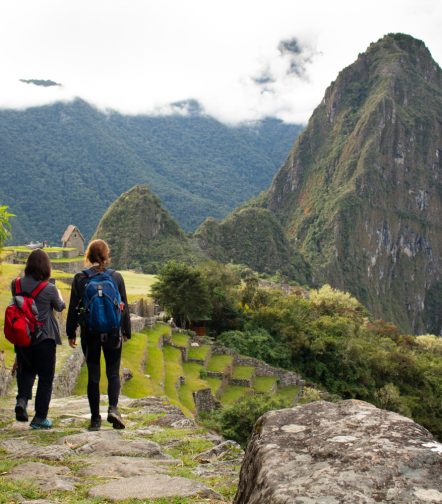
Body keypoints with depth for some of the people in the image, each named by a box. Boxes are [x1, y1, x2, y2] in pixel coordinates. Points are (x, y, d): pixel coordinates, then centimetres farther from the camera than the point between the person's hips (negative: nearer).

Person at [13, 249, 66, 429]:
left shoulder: (16, 284, -4)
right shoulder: (49, 288, -14)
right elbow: (60, 307, 4)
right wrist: (59, 294, 22)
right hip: (44, 338, -4)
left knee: (26, 370, 23)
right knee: (45, 377, 8)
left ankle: (22, 399, -2)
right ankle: (40, 417, 10)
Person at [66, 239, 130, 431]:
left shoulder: (80, 278, -3)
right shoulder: (116, 277, -1)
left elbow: (73, 308, 0)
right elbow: (124, 306, 2)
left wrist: (71, 333, 8)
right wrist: (126, 331, 11)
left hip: (89, 333, 0)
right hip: (113, 333, 0)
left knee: (93, 375, 8)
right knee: (113, 373, 10)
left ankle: (95, 418, 11)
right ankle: (113, 408, -12)